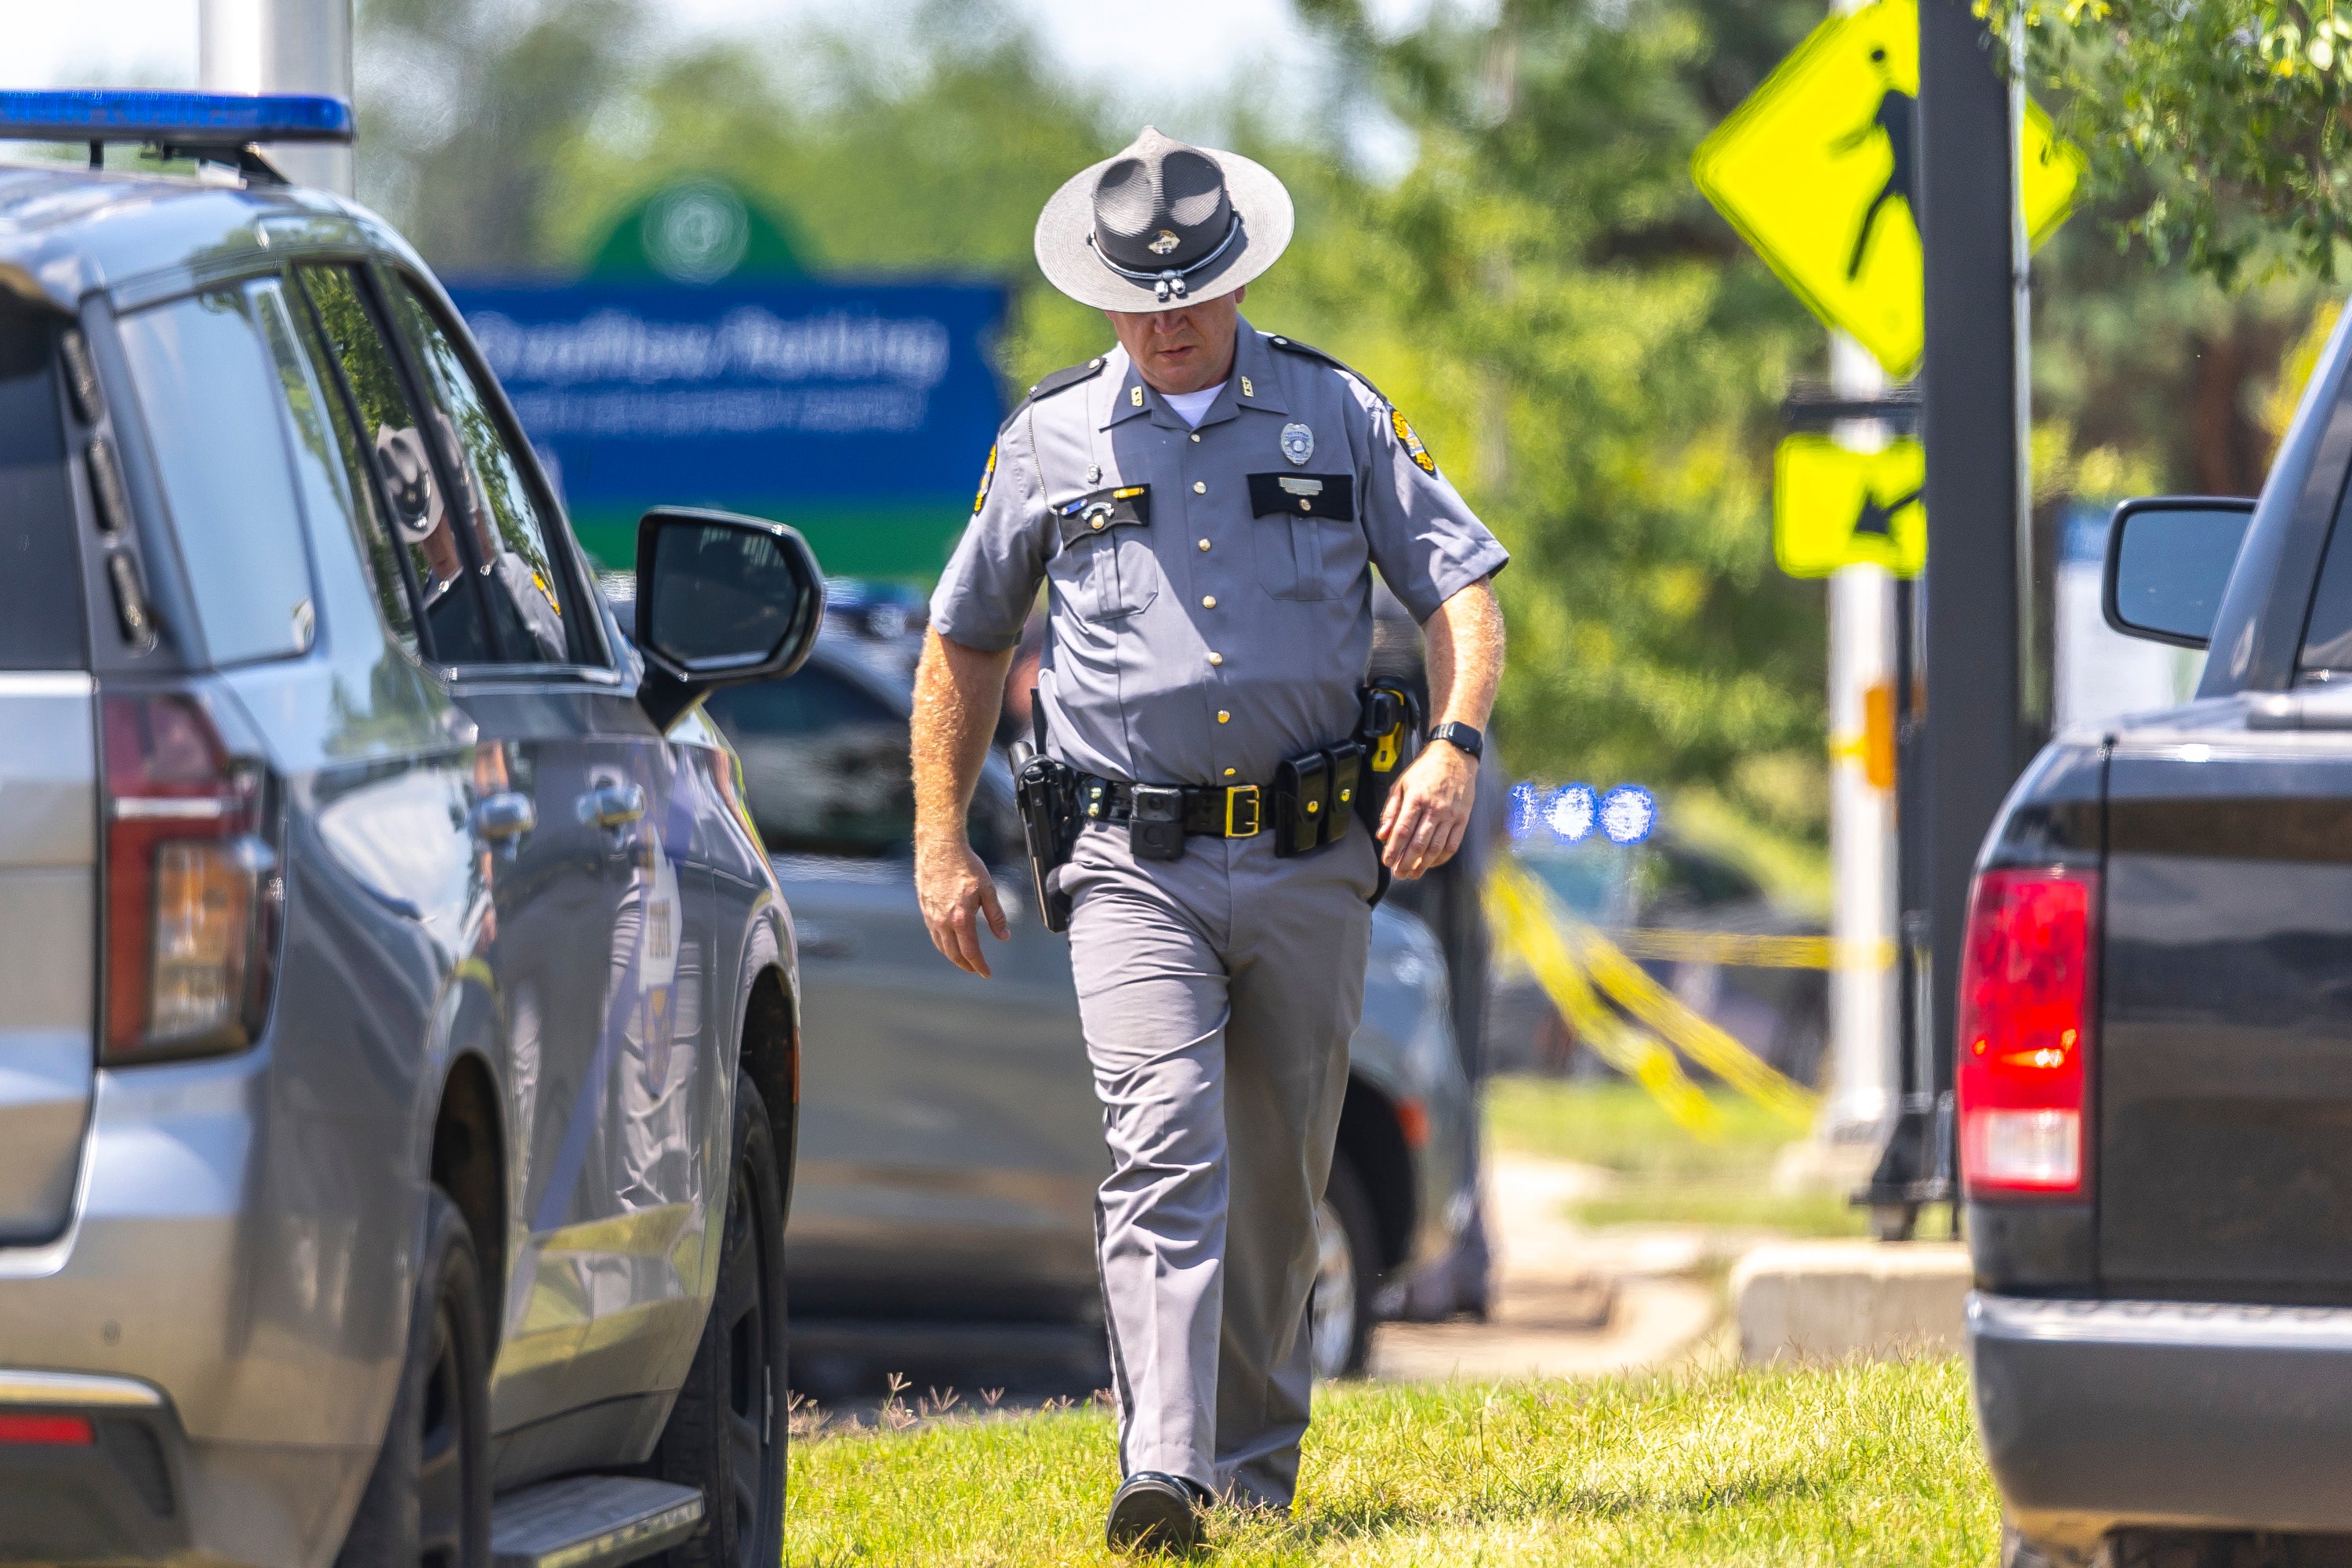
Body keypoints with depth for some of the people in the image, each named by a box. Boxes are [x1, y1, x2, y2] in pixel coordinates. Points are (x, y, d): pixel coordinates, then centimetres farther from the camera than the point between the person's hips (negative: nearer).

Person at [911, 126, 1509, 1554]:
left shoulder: (1339, 416, 7)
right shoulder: (1051, 444, 7)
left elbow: (1463, 585, 5)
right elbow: (966, 644, 17)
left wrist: (1456, 744, -13)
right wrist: (941, 842, 11)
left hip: (1311, 865, 2)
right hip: (1137, 866, -2)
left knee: (1281, 1182, 8)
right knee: (1166, 1148, -18)